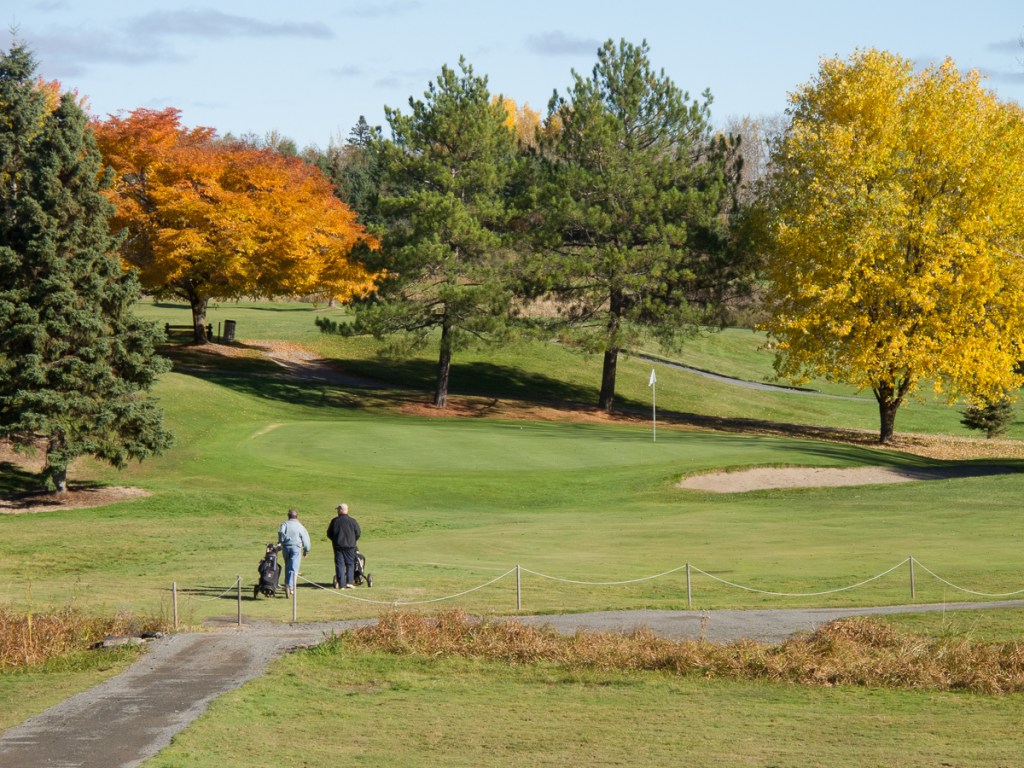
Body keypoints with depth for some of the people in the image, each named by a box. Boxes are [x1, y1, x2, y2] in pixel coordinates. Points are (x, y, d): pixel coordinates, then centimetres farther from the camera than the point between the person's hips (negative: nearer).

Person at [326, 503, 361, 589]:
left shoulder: (335, 521, -1)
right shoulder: (352, 521, -3)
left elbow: (329, 534, 6)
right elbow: (358, 533, 2)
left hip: (338, 546, 0)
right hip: (350, 546, 0)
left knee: (339, 565, 4)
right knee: (350, 564, 8)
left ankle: (341, 584, -1)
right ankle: (349, 581, -5)